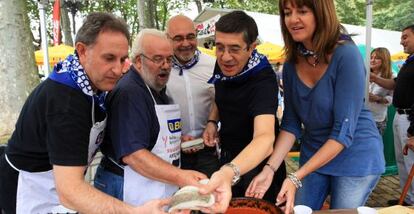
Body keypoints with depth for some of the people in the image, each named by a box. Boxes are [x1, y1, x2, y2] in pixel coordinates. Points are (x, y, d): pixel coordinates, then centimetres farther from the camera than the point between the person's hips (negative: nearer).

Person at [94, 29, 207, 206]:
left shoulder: (157, 90, 12)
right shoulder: (128, 93, -20)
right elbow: (132, 154, -28)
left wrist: (178, 141, 7)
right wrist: (180, 177, -35)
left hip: (161, 187, 9)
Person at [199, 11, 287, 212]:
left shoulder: (263, 80, -33)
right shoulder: (223, 64, -11)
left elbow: (265, 137, -49)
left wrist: (229, 172, -68)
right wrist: (212, 121, -8)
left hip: (255, 161, -6)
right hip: (228, 158, 6)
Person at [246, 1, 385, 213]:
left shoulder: (346, 55, -23)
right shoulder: (292, 64, -5)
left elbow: (343, 131, -25)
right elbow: (291, 124, -3)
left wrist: (296, 177, -29)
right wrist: (269, 168, -16)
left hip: (355, 156, -5)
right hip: (312, 155, 5)